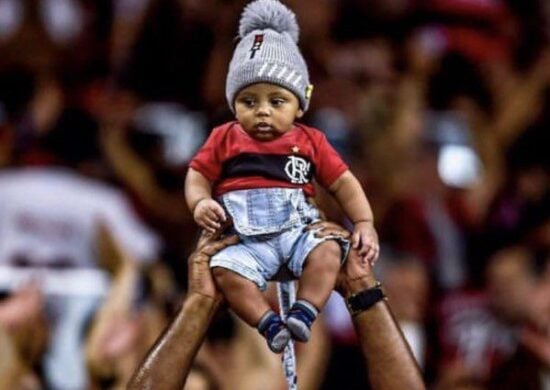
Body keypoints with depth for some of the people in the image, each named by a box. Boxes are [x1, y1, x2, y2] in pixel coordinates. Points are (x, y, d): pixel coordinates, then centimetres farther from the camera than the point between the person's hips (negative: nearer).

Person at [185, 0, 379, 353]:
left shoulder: (310, 142, 10)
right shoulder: (225, 140, 10)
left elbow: (343, 183, 11)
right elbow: (198, 176, 12)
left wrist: (364, 223, -1)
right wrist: (200, 203, -12)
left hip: (298, 230, 1)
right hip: (246, 239, -1)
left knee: (328, 250, -30)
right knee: (226, 269, -31)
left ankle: (304, 313, -28)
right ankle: (269, 322, -29)